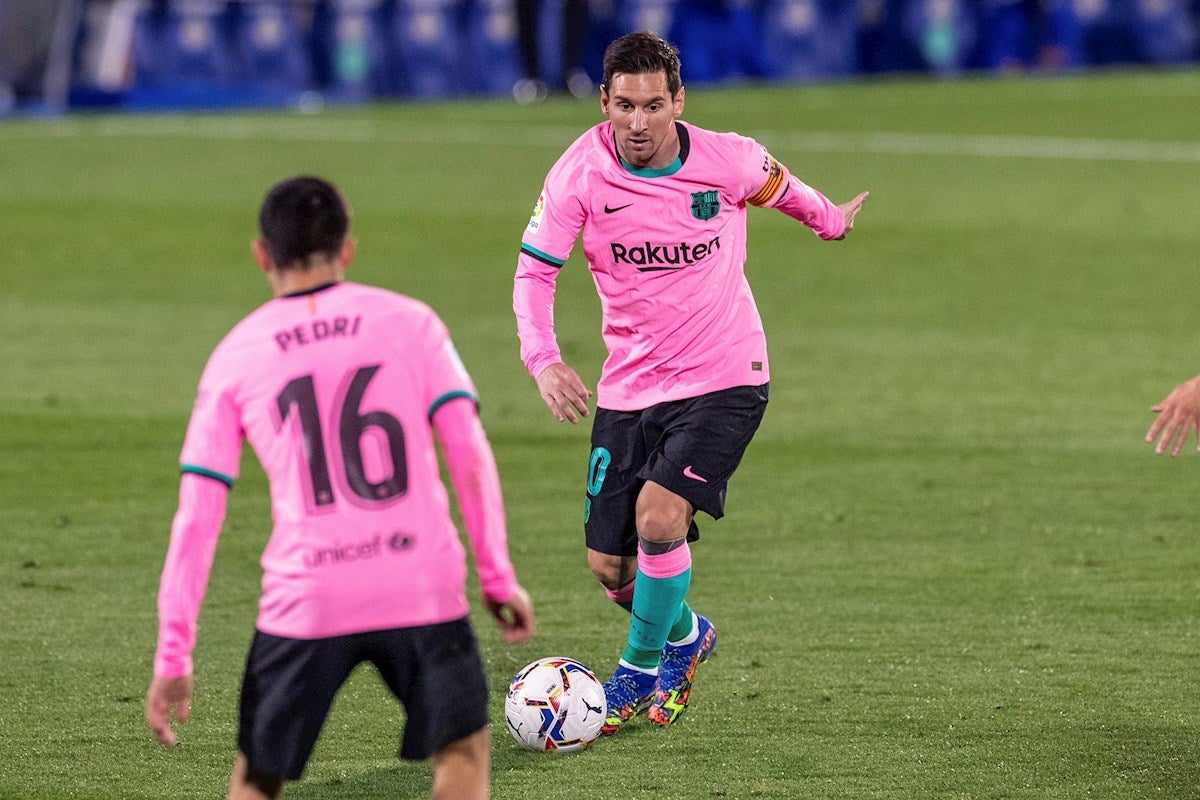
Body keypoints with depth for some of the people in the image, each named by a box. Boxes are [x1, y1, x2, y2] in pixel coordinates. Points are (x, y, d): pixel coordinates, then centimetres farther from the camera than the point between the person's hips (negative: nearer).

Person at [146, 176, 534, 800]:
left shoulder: (235, 357, 8)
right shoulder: (409, 322, 7)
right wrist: (499, 577, 5)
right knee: (464, 749, 19)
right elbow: (469, 456, 0)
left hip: (303, 603, 0)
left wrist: (173, 655, 8)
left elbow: (196, 516, 6)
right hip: (422, 586, 0)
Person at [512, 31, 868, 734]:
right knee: (610, 567, 2)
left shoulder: (728, 161, -12)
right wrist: (543, 359, -29)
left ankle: (640, 673, 0)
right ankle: (684, 636, 36)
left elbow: (781, 189, 12)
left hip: (722, 380, -2)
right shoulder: (581, 173, -13)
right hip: (628, 387, 2)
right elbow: (534, 272, -12)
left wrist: (830, 220, 31)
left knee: (658, 517, -23)